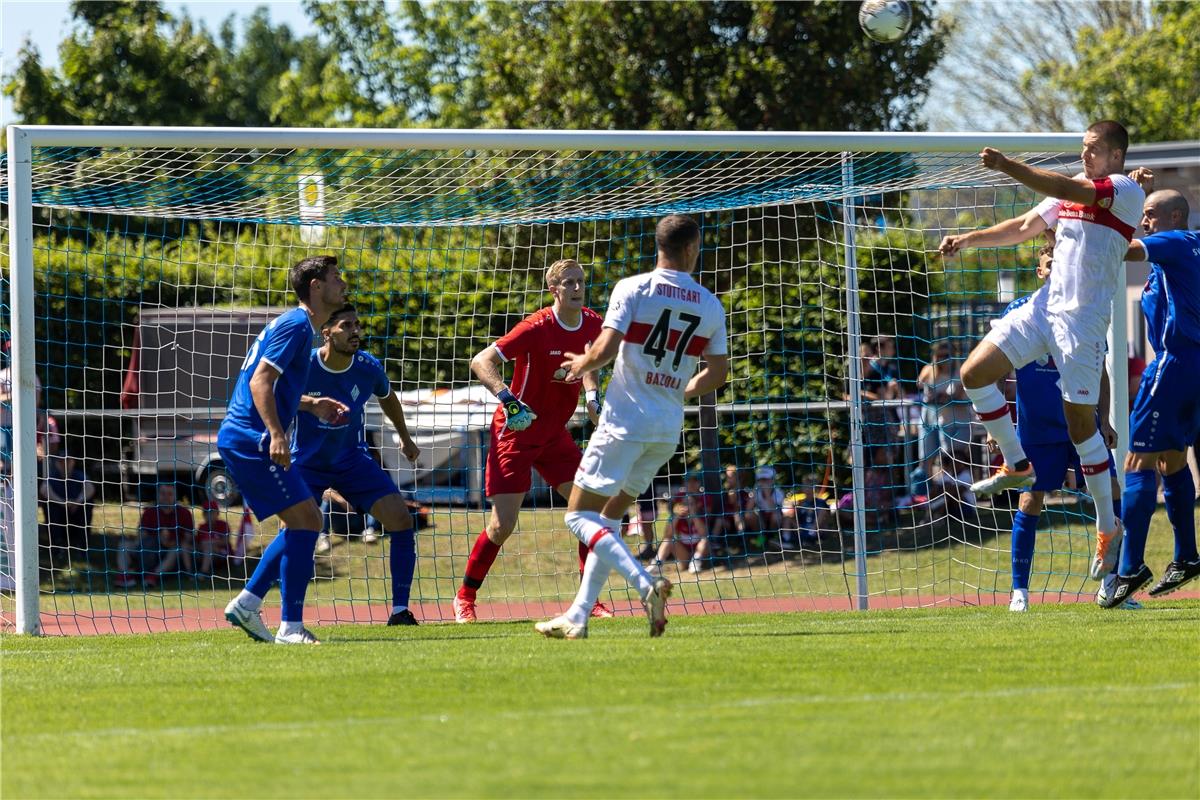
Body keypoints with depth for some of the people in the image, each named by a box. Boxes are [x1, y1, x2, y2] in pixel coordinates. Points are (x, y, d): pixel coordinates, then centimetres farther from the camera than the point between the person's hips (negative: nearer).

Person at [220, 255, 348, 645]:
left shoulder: (297, 326, 19)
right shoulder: (296, 325, -11)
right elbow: (260, 381, -21)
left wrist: (313, 406, 28)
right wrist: (276, 435, -30)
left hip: (240, 437, 10)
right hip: (250, 437, -10)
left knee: (307, 521, 12)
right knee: (303, 521, -13)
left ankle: (246, 605, 12)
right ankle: (291, 627, -14)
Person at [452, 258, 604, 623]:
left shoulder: (593, 325, -3)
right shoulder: (537, 328, -22)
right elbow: (480, 362, -25)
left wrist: (592, 396, -4)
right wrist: (507, 398, -40)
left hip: (555, 434, 6)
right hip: (516, 432, -6)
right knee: (503, 525, -8)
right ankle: (464, 598, 11)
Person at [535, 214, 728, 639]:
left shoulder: (633, 289, -8)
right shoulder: (710, 306, 6)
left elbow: (606, 348, -17)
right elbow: (717, 372, 13)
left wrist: (582, 364, 6)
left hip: (625, 421, -6)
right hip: (669, 429, 6)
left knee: (581, 515, -2)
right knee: (609, 517, 16)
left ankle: (645, 584, -23)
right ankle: (578, 617, 12)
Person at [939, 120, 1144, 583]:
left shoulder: (1127, 192, -8)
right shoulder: (1072, 190, 17)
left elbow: (1066, 191, -22)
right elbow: (1024, 228, 22)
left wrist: (1007, 166, -23)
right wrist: (968, 240, 10)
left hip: (1083, 319, -7)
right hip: (1045, 306, 7)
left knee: (1080, 423, -5)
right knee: (974, 374, -4)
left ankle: (1108, 527, 8)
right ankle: (1016, 466, 12)